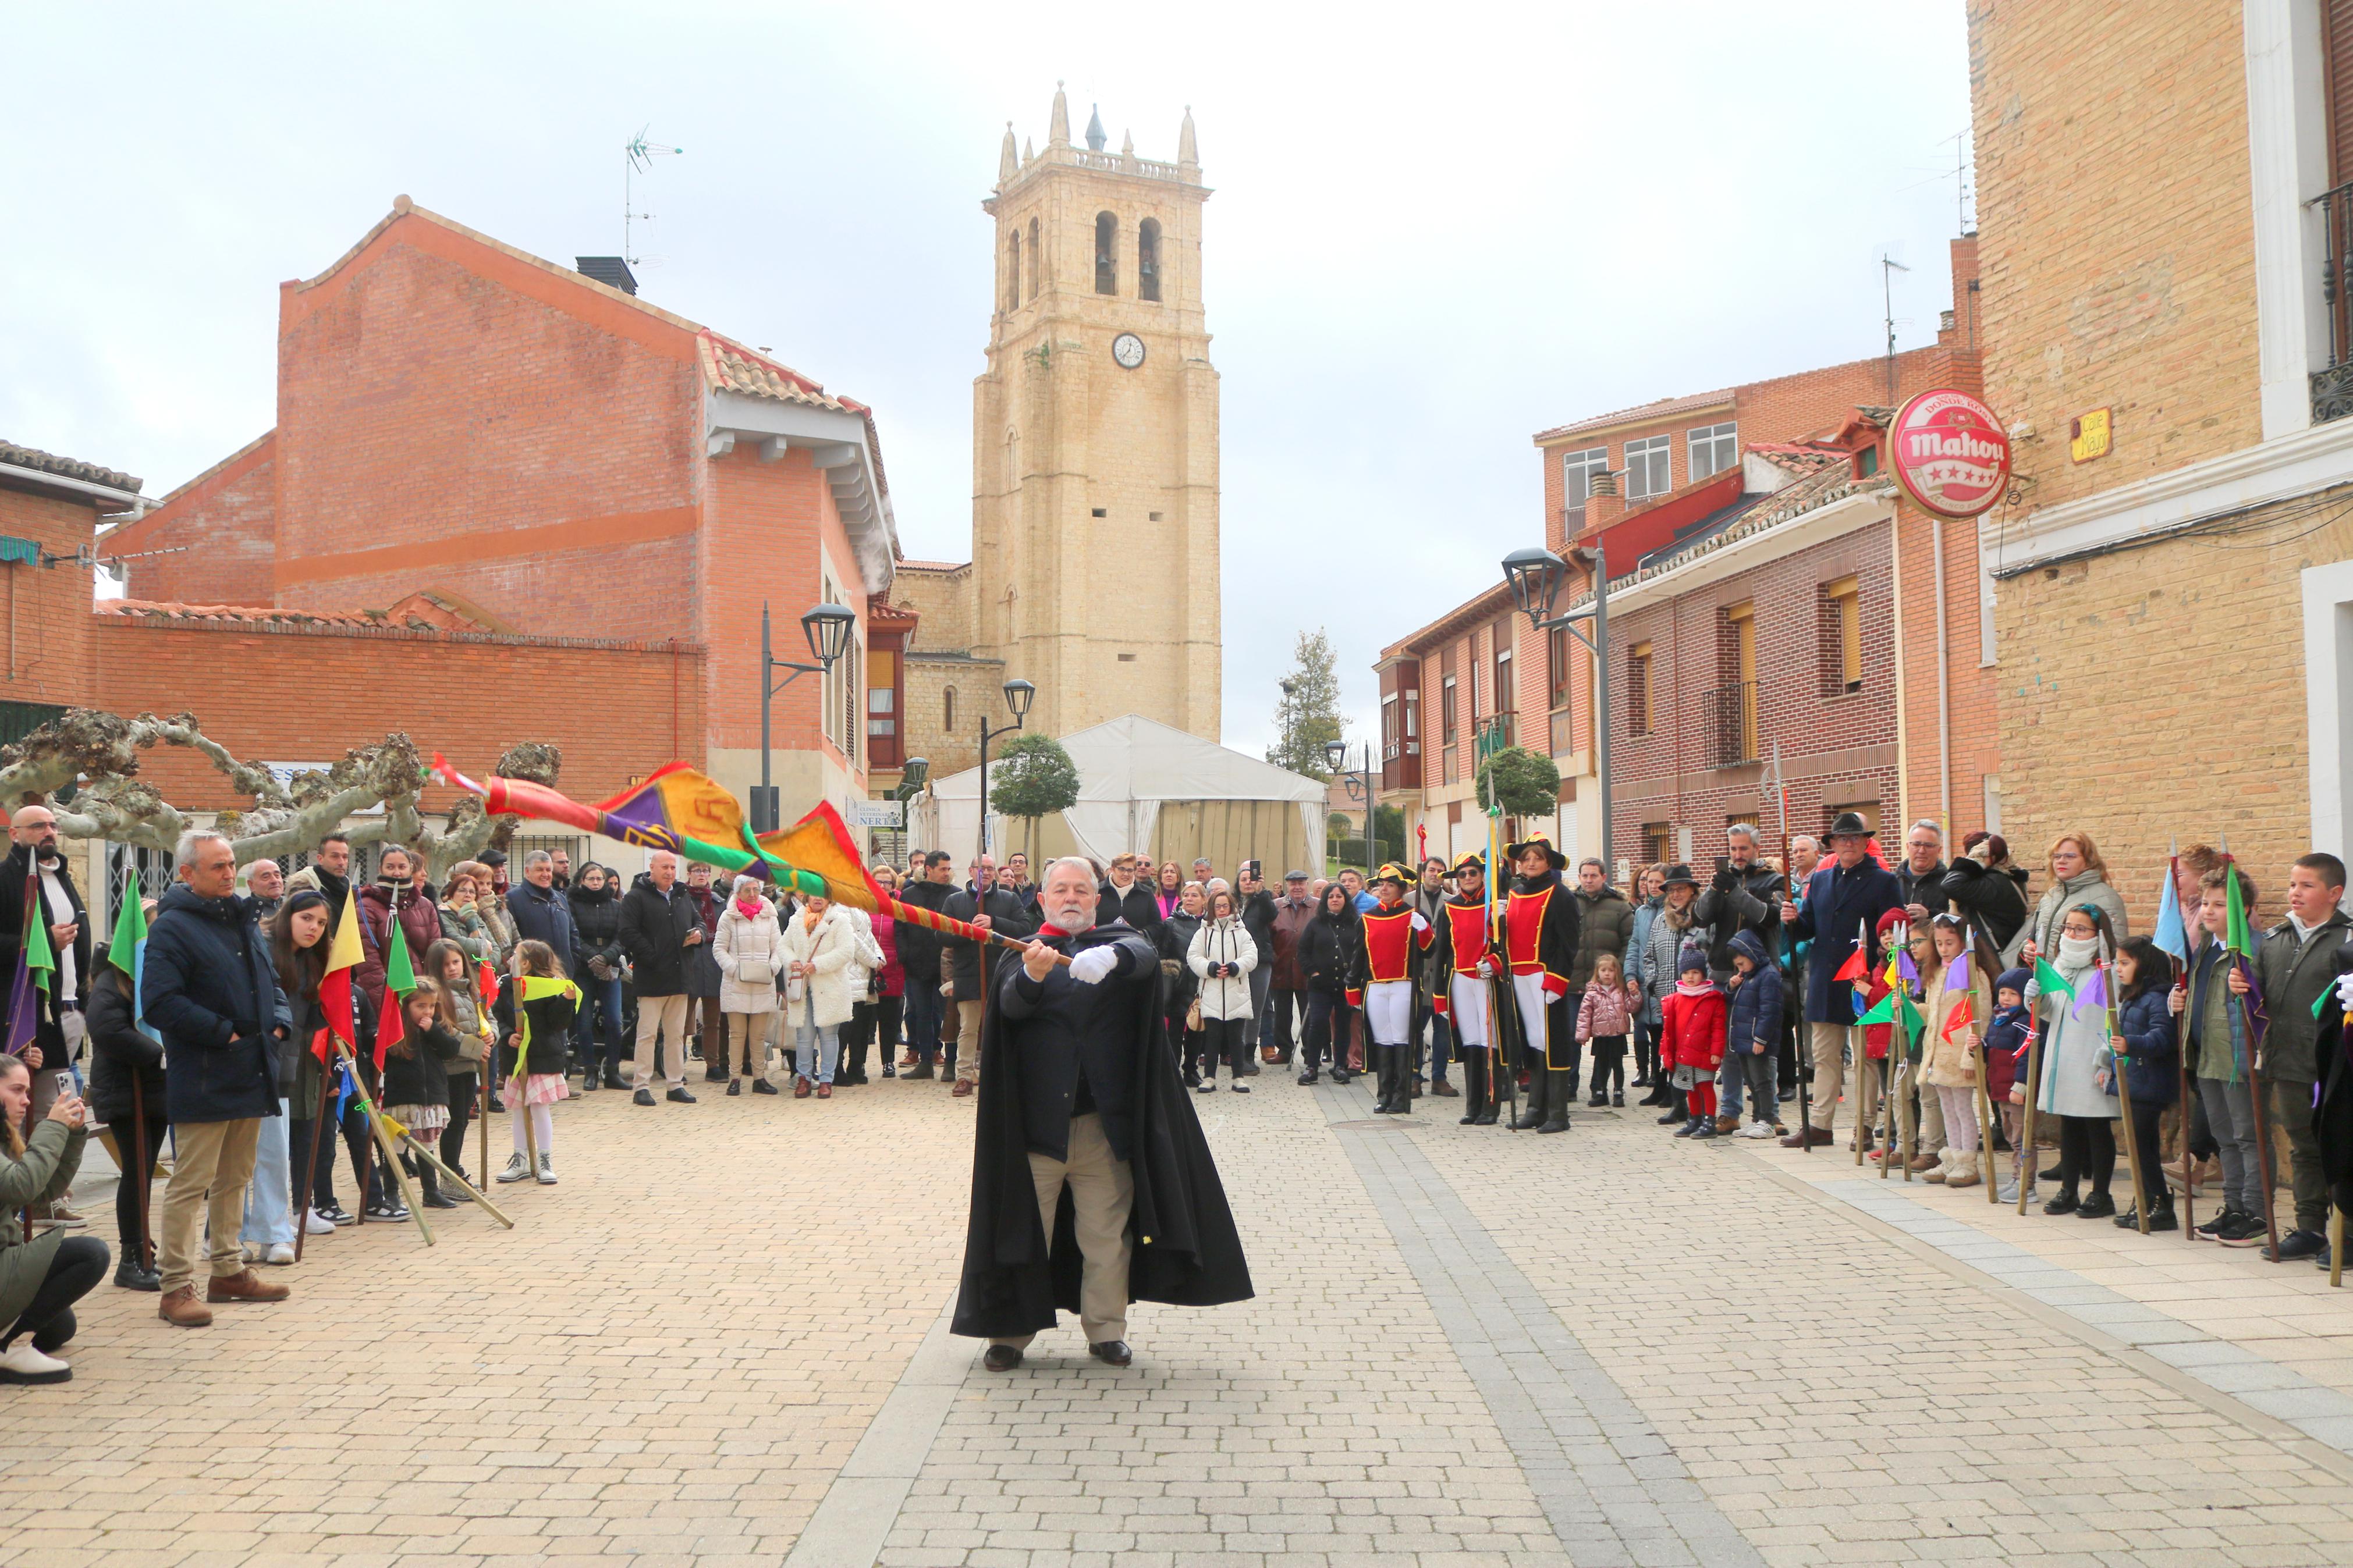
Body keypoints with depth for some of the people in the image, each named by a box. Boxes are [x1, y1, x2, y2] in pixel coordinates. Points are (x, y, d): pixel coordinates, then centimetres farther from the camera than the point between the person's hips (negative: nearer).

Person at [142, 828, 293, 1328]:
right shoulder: (172, 928, -10)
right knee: (191, 1184, -5)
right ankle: (177, 1287, 0)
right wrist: (224, 1034, -18)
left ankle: (229, 1271, 26)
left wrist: (278, 1023, 5)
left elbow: (270, 984, 24)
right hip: (202, 1083, -8)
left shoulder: (243, 922, 16)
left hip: (251, 1078, 8)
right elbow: (163, 1004, -20)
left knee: (235, 1179, 16)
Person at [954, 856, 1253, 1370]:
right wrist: (1032, 976, -35)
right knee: (1023, 1228, 4)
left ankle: (1106, 1329, 19)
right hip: (1035, 1118, -1)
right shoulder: (1023, 952, 7)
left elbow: (1145, 956, -16)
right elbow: (1010, 1005, -13)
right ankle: (1010, 1332, 15)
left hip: (1105, 1118, 1)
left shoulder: (1118, 942, 8)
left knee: (1107, 1232, 6)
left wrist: (1110, 958, -39)